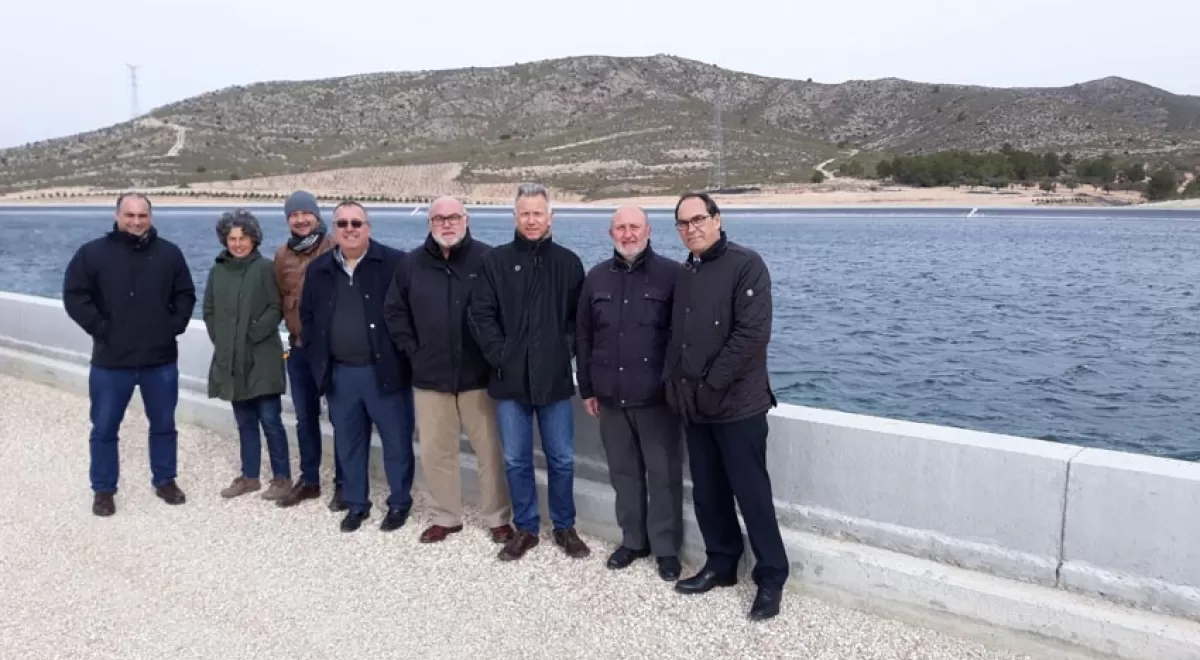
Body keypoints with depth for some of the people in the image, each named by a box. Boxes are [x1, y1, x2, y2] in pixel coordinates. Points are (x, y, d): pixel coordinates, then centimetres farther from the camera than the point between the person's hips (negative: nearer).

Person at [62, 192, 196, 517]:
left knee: (164, 425, 13)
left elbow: (185, 295, 11)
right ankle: (103, 490, 22)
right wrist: (99, 327, -11)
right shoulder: (92, 252, -4)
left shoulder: (169, 253, 3)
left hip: (161, 359, 2)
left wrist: (175, 325, -1)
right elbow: (74, 296, -5)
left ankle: (165, 481, 29)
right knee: (104, 429, 7)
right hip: (110, 361, -2)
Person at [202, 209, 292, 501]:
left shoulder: (265, 268, -5)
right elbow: (209, 311, 14)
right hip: (231, 359, 5)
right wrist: (219, 339, 3)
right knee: (245, 422, 13)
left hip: (262, 359, -5)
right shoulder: (218, 271, 10)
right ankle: (249, 476, 24)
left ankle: (282, 477, 7)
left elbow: (276, 309, -9)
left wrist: (253, 334, -12)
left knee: (270, 419, -4)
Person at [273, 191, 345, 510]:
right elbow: (280, 297, 18)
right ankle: (308, 479, 27)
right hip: (299, 348, 5)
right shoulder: (282, 255, 7)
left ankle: (343, 483, 13)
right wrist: (294, 324, 9)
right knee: (305, 417, 14)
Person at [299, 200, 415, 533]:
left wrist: (404, 356, -11)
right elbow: (307, 316, 15)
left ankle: (400, 502, 22)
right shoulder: (318, 269, 7)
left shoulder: (394, 263, -8)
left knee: (396, 440, 6)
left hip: (384, 369, -4)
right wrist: (317, 358, 7)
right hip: (339, 373, 4)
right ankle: (356, 503, 29)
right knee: (348, 442, 14)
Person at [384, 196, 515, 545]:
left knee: (491, 451, 3)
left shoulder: (487, 259, -4)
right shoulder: (413, 264, 5)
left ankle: (499, 519, 17)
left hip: (478, 375, -3)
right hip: (430, 377, 3)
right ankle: (446, 517, 26)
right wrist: (413, 351, 4)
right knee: (435, 452, 11)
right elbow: (394, 311, 12)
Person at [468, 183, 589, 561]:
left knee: (561, 459, 8)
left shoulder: (568, 263, 4)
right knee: (515, 460, 9)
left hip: (554, 378, 0)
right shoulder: (496, 262, 3)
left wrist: (565, 350, -5)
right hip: (510, 378, 0)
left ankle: (564, 526, 25)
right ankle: (526, 528, 24)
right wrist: (500, 355, -8)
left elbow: (579, 317, 7)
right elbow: (480, 314, 0)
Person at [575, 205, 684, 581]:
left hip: (657, 396, -4)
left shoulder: (670, 275, -4)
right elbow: (583, 336, 12)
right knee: (623, 472, 14)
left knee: (663, 474, 4)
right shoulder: (596, 278, 8)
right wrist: (586, 388, 10)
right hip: (611, 397, 4)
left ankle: (666, 548, 17)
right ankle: (633, 540, 28)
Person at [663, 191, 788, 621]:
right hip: (693, 406, 7)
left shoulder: (745, 264, -9)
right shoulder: (684, 274, 13)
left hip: (737, 405, -7)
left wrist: (711, 385, -16)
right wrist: (674, 383, 5)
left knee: (752, 495, 0)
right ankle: (721, 563, 30)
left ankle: (771, 577, 14)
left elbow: (751, 334, -17)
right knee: (707, 493, 14)